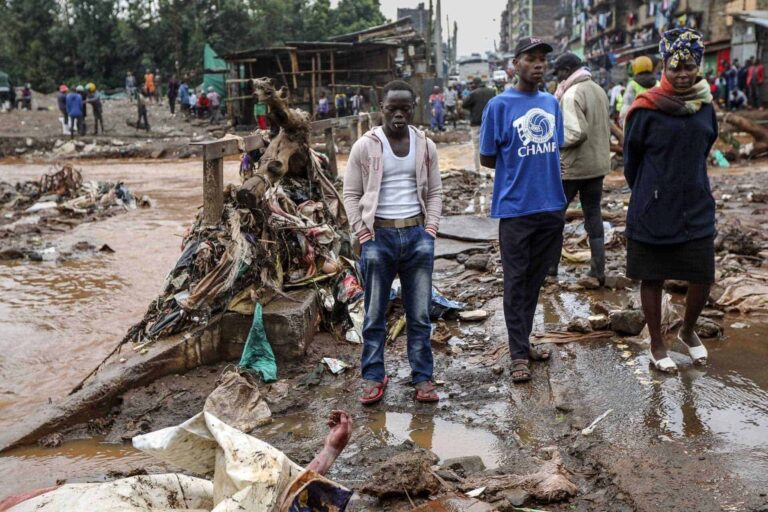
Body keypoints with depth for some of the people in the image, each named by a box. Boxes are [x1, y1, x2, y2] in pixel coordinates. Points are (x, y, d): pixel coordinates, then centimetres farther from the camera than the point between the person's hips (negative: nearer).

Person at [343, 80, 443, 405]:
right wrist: (362, 234, -6)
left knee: (420, 314, 7)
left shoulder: (426, 146, 6)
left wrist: (430, 230, 0)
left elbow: (435, 192, 12)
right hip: (379, 236, -2)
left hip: (417, 235, 2)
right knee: (375, 315, 5)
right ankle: (373, 376, 17)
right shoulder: (365, 146, -2)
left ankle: (422, 376, 17)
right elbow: (351, 194, 2)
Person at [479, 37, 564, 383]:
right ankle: (519, 353, 11)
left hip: (551, 205, 5)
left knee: (536, 278, 14)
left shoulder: (551, 103, 9)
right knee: (516, 280, 2)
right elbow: (487, 158, -2)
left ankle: (523, 340, 28)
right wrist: (520, 171, 2)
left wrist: (542, 172, 4)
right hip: (516, 208, -5)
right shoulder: (500, 105, -7)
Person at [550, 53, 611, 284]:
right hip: (598, 164, 8)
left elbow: (576, 132, -25)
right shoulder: (599, 90, 10)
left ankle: (550, 264, 13)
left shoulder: (572, 94, -18)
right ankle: (598, 269, 12)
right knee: (594, 214, 11)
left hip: (573, 166, -8)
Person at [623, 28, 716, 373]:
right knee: (652, 278, 7)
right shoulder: (646, 110, -10)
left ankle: (688, 331, 33)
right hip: (653, 212, -3)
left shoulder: (706, 108, 3)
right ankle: (656, 344, 25)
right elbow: (630, 159, 1)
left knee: (703, 277, 5)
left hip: (696, 209, 4)